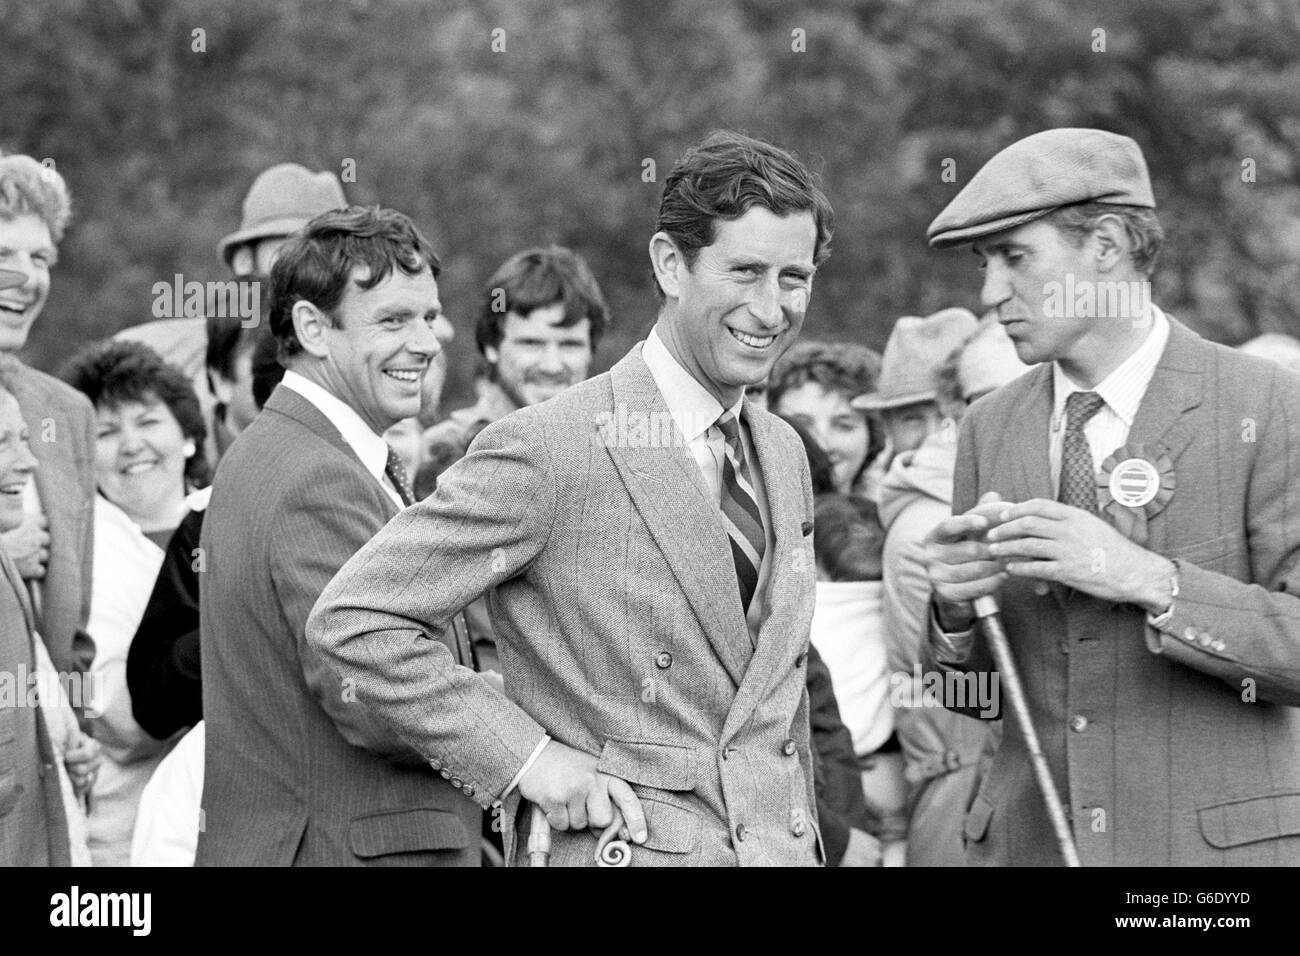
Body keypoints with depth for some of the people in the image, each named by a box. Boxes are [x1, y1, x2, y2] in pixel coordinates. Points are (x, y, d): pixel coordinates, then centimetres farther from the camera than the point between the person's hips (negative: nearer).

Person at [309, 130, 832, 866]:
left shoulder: (785, 454, 11)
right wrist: (524, 757, -16)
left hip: (781, 847, 6)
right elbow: (353, 620, -14)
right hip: (622, 846, -6)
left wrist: (807, 841, 11)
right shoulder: (545, 450, -13)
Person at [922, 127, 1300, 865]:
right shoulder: (991, 429, 8)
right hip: (1032, 839, 4)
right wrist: (957, 604, -9)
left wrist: (1148, 578, -22)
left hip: (1220, 842, -4)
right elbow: (973, 689, 11)